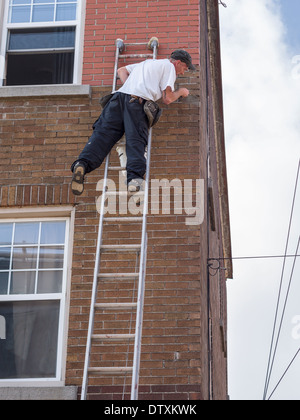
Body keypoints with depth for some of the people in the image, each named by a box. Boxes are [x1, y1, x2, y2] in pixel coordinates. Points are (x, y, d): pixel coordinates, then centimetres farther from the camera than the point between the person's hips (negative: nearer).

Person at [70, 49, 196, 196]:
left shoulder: (147, 63, 39)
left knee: (102, 134, -10)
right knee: (136, 140, -15)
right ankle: (134, 177, -36)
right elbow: (167, 99, 10)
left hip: (119, 96, 5)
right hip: (137, 101, -5)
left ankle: (83, 164, -32)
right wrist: (180, 92, 30)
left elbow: (121, 70, 46)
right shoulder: (168, 66, 16)